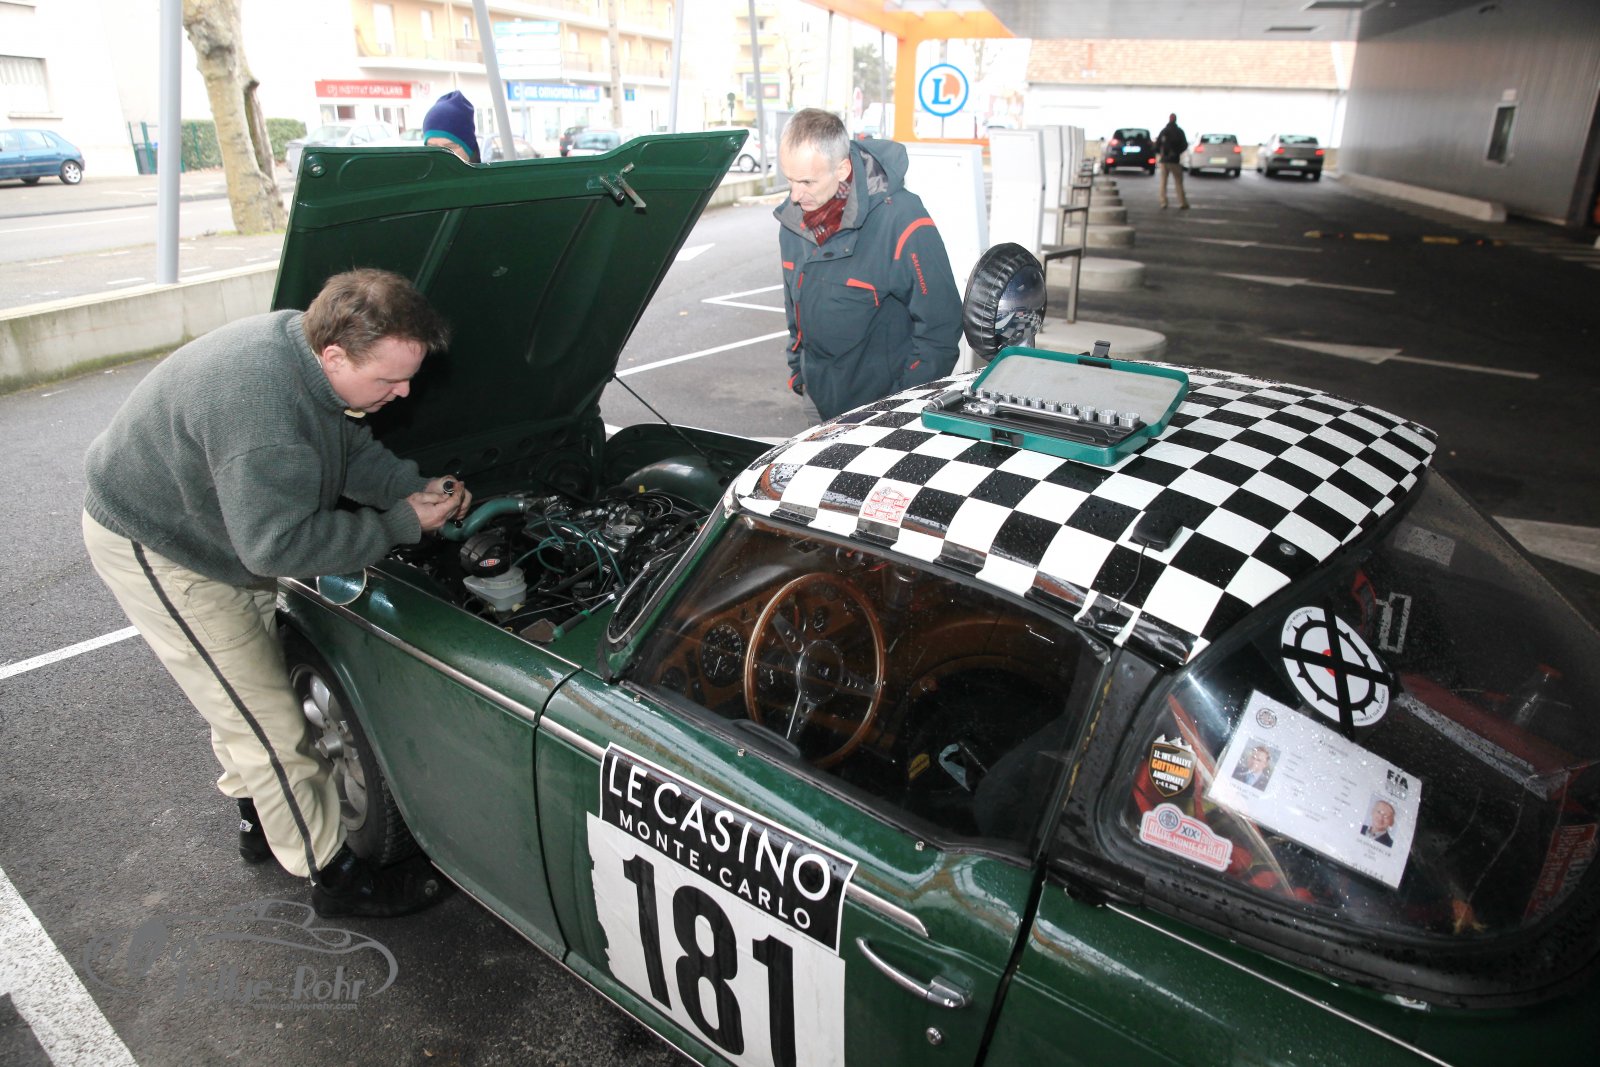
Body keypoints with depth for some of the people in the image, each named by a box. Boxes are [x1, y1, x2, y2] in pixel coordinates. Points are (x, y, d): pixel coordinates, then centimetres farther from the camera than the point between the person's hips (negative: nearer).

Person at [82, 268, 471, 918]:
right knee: (269, 723, -5)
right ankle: (334, 877, 9)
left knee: (250, 680, 23)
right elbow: (278, 545, -36)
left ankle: (259, 818, 44)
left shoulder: (305, 347, -11)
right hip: (152, 548, -10)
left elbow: (351, 450, 3)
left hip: (224, 526, 10)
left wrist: (414, 487, -14)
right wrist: (402, 525, -30)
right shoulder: (261, 408, -40)